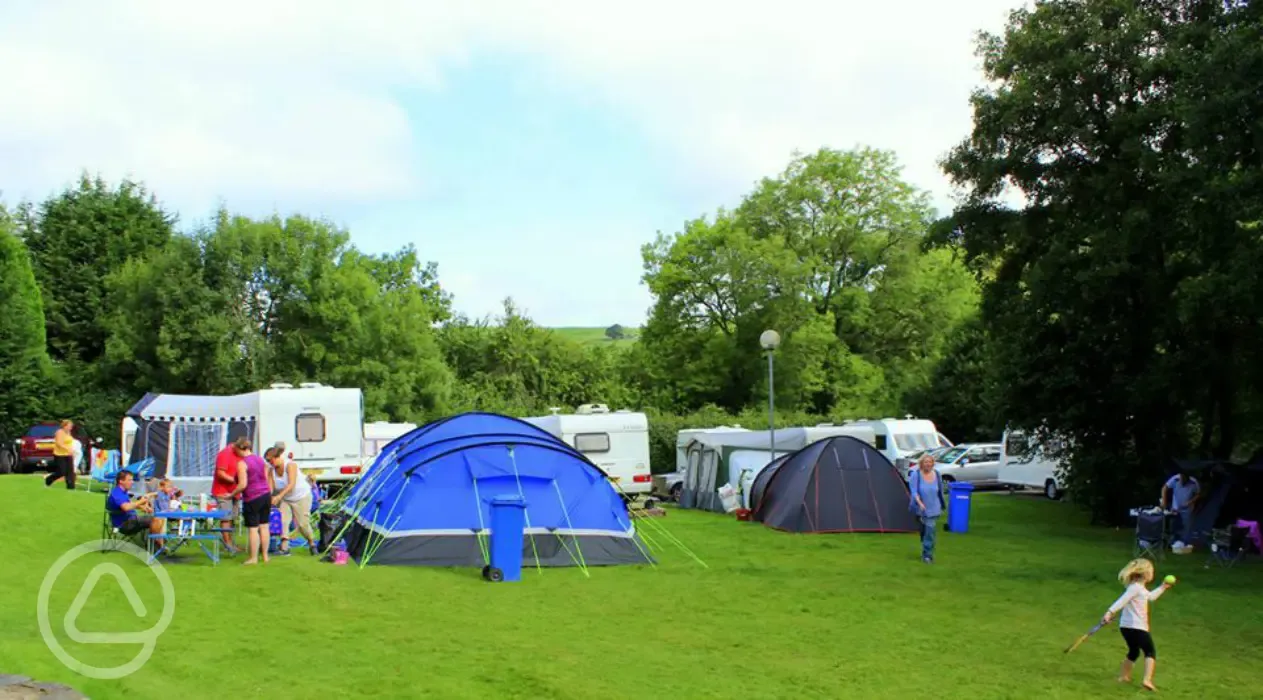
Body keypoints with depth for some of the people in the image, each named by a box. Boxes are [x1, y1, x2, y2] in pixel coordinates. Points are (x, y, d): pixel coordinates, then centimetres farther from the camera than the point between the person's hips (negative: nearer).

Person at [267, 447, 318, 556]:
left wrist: (279, 496, -44)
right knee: (282, 520, -14)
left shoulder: (290, 465, -23)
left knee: (302, 523, -4)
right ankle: (284, 548, -16)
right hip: (285, 499, 5)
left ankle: (312, 544, 20)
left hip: (302, 496, -5)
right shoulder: (272, 470, -6)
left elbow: (291, 484, -33)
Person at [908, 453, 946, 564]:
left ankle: (927, 555, -8)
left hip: (933, 508, 2)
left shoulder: (936, 474, 3)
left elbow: (940, 491, 14)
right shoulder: (916, 475, -9)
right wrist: (920, 503, -30)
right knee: (924, 531, 9)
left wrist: (942, 505, 19)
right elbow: (914, 492, -16)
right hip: (921, 508, -2)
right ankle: (927, 554, 30)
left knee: (931, 530, -11)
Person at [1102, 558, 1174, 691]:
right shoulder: (1135, 588, -15)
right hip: (1137, 627, -10)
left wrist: (1162, 587, 41)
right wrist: (1110, 612, -34)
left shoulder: (1141, 589, 17)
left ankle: (1124, 676, 30)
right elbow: (1121, 601, -25)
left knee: (1133, 652, 24)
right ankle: (1147, 679, -16)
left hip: (1126, 626, 10)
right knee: (1150, 652, -4)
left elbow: (1150, 597, 37)